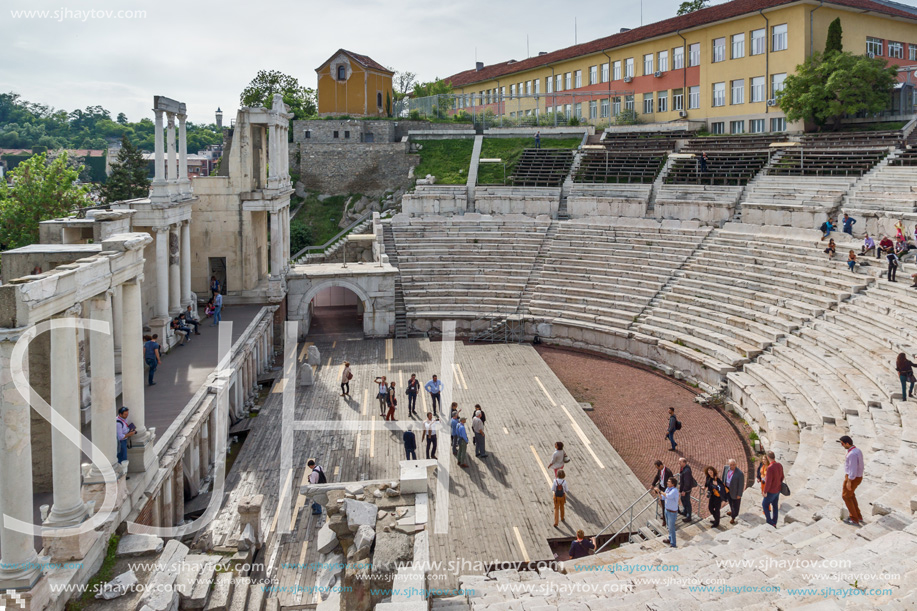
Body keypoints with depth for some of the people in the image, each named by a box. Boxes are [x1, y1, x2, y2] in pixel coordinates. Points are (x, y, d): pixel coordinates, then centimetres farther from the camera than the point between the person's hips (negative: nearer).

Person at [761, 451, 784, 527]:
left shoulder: (770, 468, -31)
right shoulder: (780, 465, -5)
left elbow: (768, 481, -28)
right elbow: (782, 477, 8)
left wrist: (765, 492, -15)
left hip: (771, 491, -7)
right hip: (778, 490, 7)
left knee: (765, 504, 11)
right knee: (775, 506, 18)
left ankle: (769, 522, 11)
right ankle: (774, 523, 28)